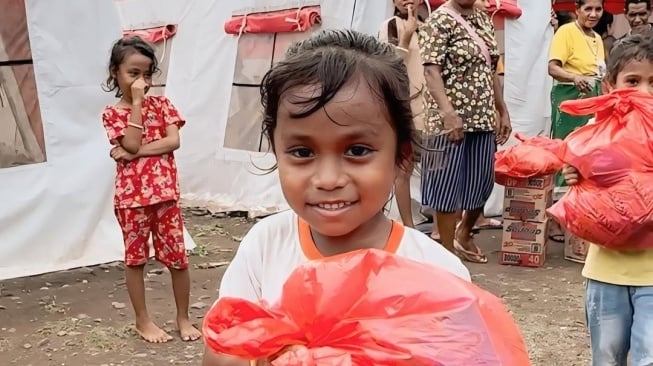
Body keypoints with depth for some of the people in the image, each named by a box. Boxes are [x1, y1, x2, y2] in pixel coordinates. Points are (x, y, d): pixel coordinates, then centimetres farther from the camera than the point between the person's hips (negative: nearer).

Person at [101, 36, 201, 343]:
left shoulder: (161, 104, 5)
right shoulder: (112, 113, -1)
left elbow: (174, 141, -8)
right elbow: (133, 143, -16)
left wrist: (134, 153, -14)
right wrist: (137, 102, -13)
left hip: (165, 191, 2)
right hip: (131, 194, -1)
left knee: (177, 256, 4)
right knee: (135, 257, 9)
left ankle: (183, 318, 19)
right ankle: (143, 320, 22)